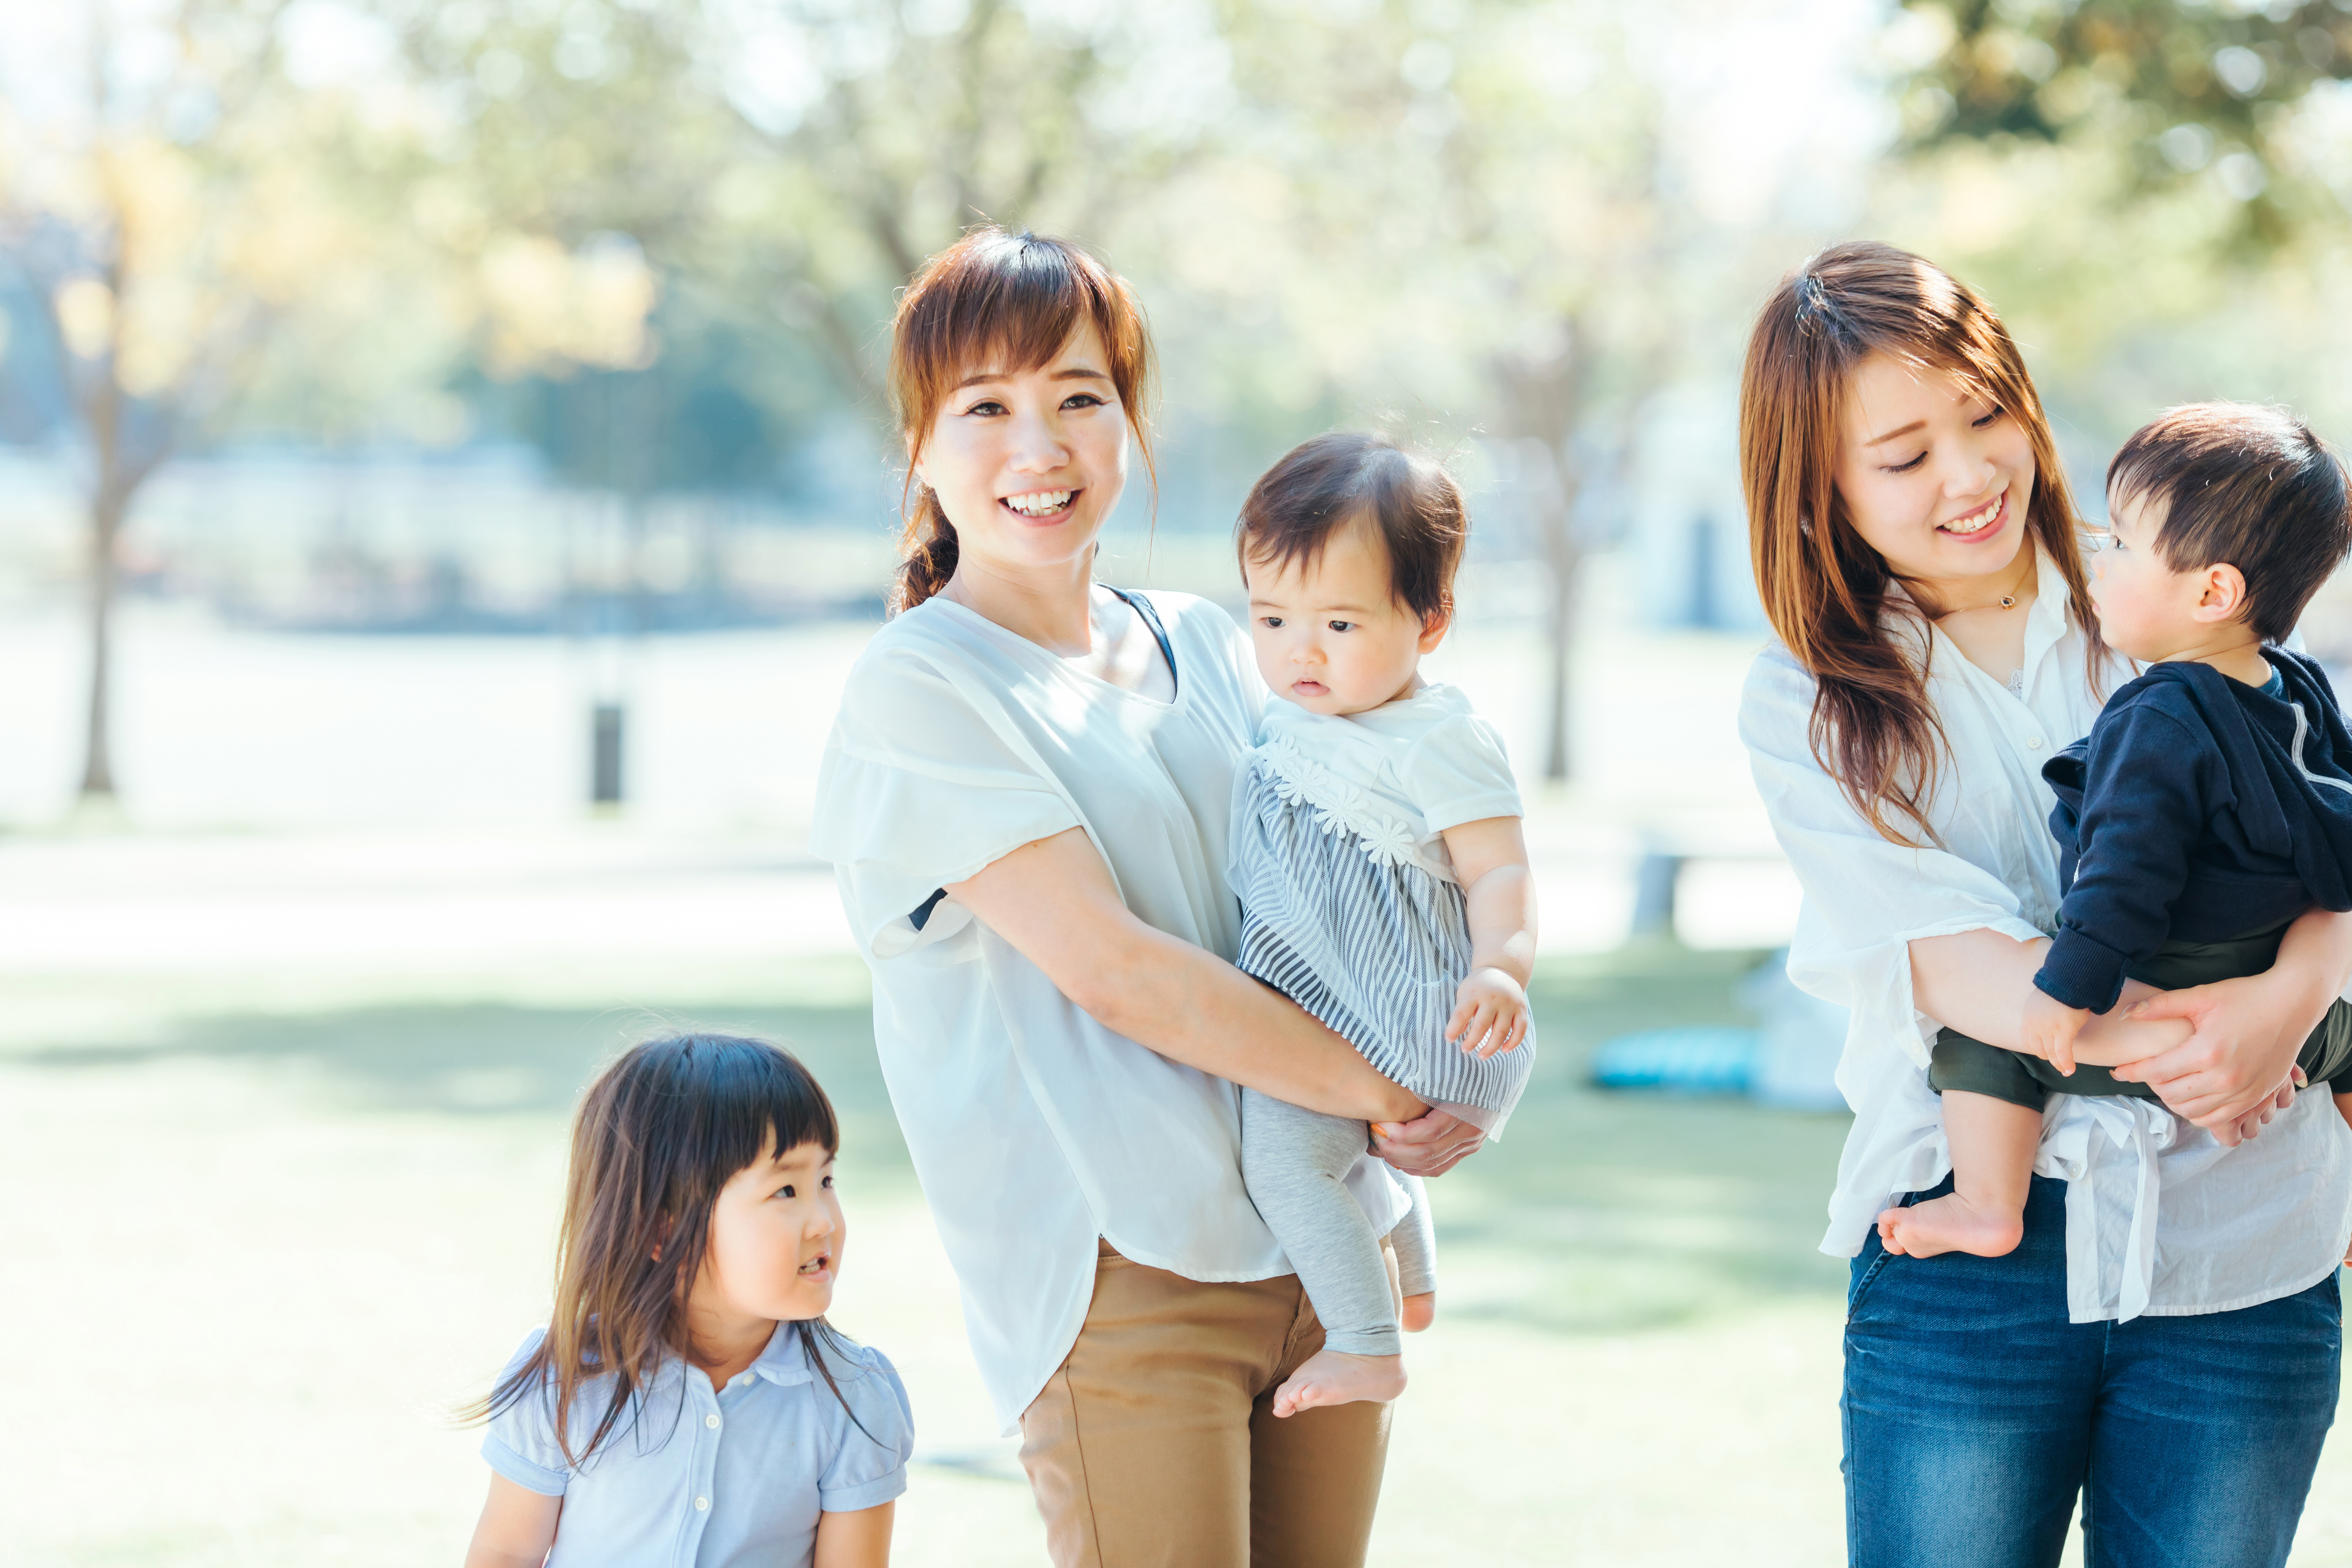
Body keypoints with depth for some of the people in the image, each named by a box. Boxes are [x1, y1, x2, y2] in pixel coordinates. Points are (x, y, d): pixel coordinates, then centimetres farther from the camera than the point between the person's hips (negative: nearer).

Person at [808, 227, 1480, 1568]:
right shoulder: (917, 691, -6)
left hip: (1326, 1239, 6)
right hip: (1124, 1273, -6)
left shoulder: (1210, 651, 14)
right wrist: (1382, 1095, -11)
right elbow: (1112, 970, -13)